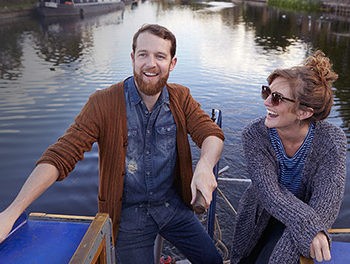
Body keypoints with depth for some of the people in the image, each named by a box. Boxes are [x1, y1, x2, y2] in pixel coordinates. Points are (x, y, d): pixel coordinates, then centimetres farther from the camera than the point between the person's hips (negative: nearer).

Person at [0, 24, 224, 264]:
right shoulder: (103, 103, -16)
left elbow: (212, 134, -11)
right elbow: (60, 156, -20)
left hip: (172, 204, 4)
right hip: (127, 213, -3)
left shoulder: (181, 98, -4)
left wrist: (205, 166, -36)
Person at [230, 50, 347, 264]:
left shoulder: (332, 140, -22)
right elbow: (269, 192, -25)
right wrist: (308, 226, -40)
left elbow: (326, 202, -24)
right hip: (261, 216, 2)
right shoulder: (255, 134, -20)